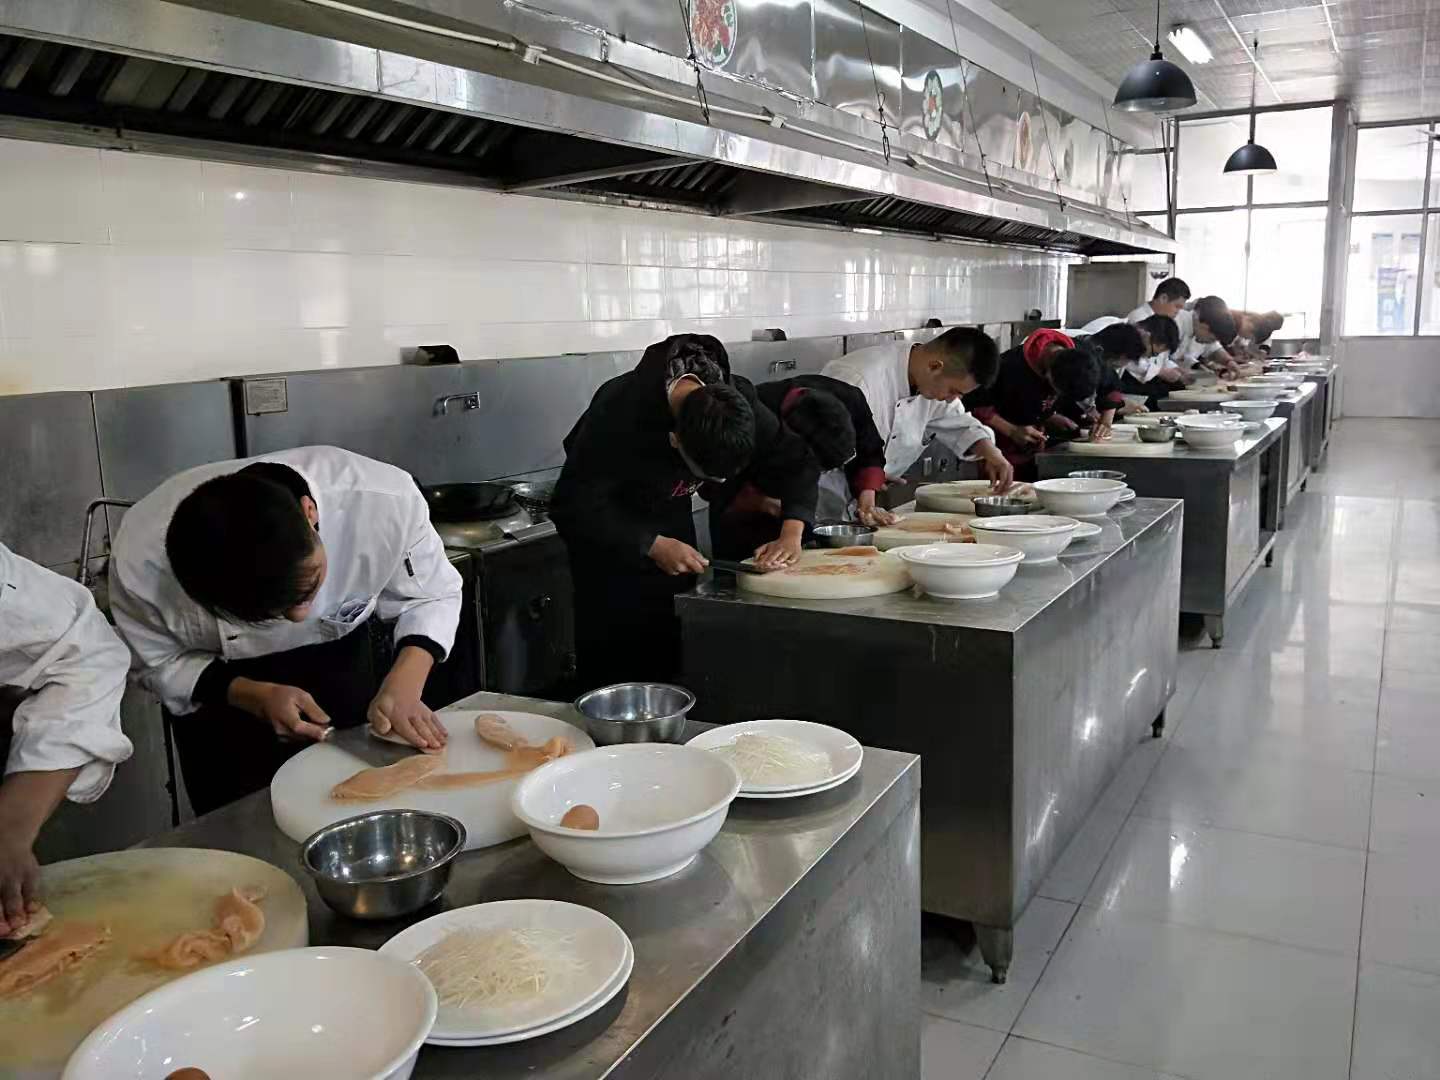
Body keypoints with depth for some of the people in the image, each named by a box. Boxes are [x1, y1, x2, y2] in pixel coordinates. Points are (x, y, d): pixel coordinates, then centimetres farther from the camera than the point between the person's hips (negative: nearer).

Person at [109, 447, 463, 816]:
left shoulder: (385, 499, -38)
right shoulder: (142, 557, -36)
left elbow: (433, 595, -18)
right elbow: (162, 664, -15)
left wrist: (405, 687, -34)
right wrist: (257, 697, -31)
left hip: (339, 666, 1)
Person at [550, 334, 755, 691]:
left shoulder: (736, 403, -22)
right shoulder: (618, 414, -37)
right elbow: (572, 508, -29)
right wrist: (652, 546, -33)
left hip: (671, 517, 5)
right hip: (608, 527, -4)